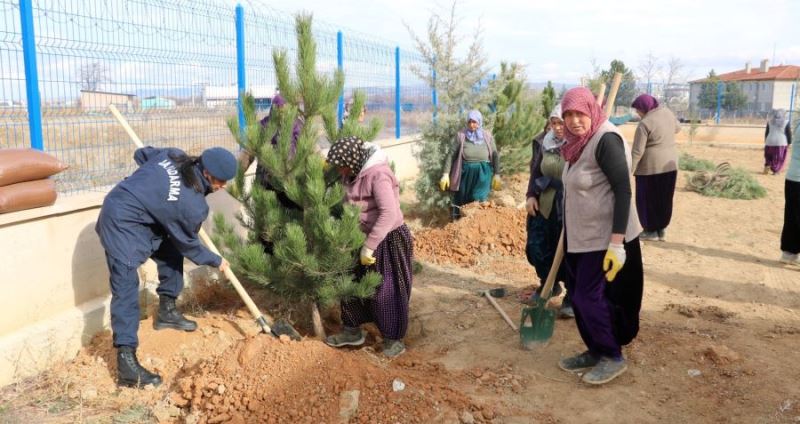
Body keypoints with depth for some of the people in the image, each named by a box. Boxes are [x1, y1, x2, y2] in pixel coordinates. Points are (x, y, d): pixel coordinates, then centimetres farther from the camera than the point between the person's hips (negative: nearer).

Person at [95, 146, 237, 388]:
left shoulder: (174, 156, -3)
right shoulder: (193, 205, -21)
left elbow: (141, 154, 15)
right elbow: (189, 244, -4)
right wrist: (215, 261, 11)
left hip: (118, 204, 10)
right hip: (122, 226, -10)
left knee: (171, 252, 20)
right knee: (126, 291, -12)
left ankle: (166, 312, 34)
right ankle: (126, 364, -12)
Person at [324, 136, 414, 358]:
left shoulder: (378, 174, -25)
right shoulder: (355, 173, 3)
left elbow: (389, 213, -34)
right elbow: (351, 205, 13)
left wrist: (369, 246, -33)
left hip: (389, 239, -9)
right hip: (367, 236, 9)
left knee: (386, 291, 2)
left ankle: (394, 340, 21)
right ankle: (353, 331, 33)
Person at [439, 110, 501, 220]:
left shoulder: (487, 136, 0)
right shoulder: (461, 135, -4)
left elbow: (495, 155, 4)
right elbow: (452, 155, -2)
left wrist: (497, 174, -1)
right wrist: (446, 174, -7)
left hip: (482, 174, 0)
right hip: (465, 173, 0)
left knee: (479, 202, -6)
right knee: (460, 202, 7)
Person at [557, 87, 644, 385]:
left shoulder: (606, 140, -19)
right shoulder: (580, 142, 8)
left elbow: (623, 190, -23)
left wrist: (617, 243, -27)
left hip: (604, 237, -9)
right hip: (581, 235, 9)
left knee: (591, 296, -2)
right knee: (577, 294, 13)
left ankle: (613, 357, 17)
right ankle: (594, 352, 29)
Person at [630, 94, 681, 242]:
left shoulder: (644, 124, -18)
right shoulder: (667, 112, 3)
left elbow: (637, 151, -18)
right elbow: (677, 129, 24)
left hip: (650, 166, -7)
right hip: (670, 164, 7)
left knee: (648, 200, 7)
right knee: (664, 199, 15)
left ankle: (652, 231, 15)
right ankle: (662, 229, 23)